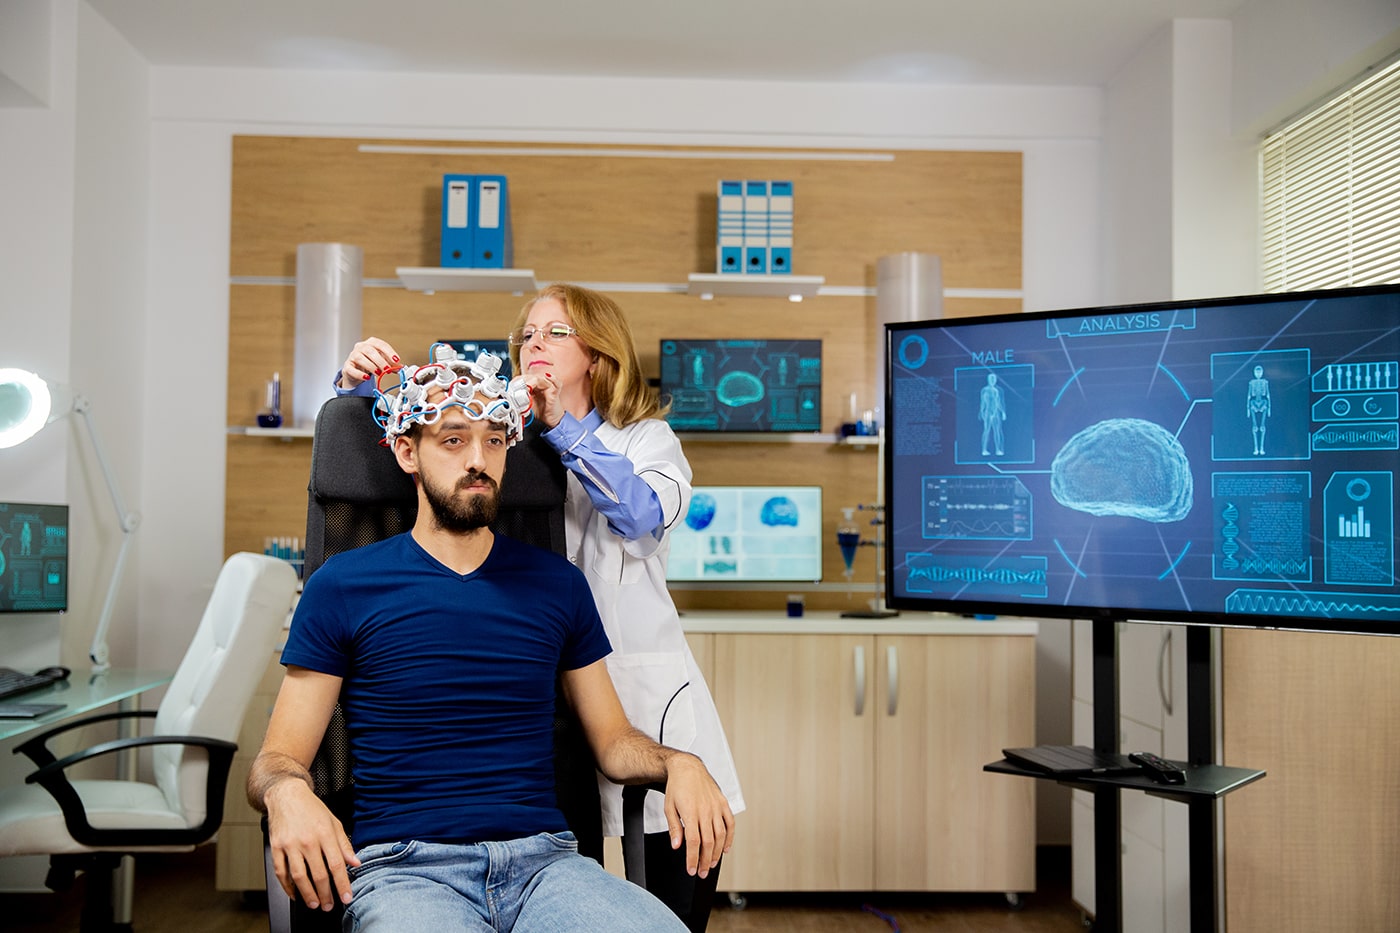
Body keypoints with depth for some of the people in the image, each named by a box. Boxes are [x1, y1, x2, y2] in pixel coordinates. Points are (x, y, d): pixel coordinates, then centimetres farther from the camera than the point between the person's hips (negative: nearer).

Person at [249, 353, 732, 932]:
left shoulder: (556, 582, 13)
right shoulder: (342, 585, 6)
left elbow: (613, 739, 17)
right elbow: (277, 758, 5)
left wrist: (679, 764, -4)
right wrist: (287, 793, -19)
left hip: (543, 858, 3)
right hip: (403, 865, -2)